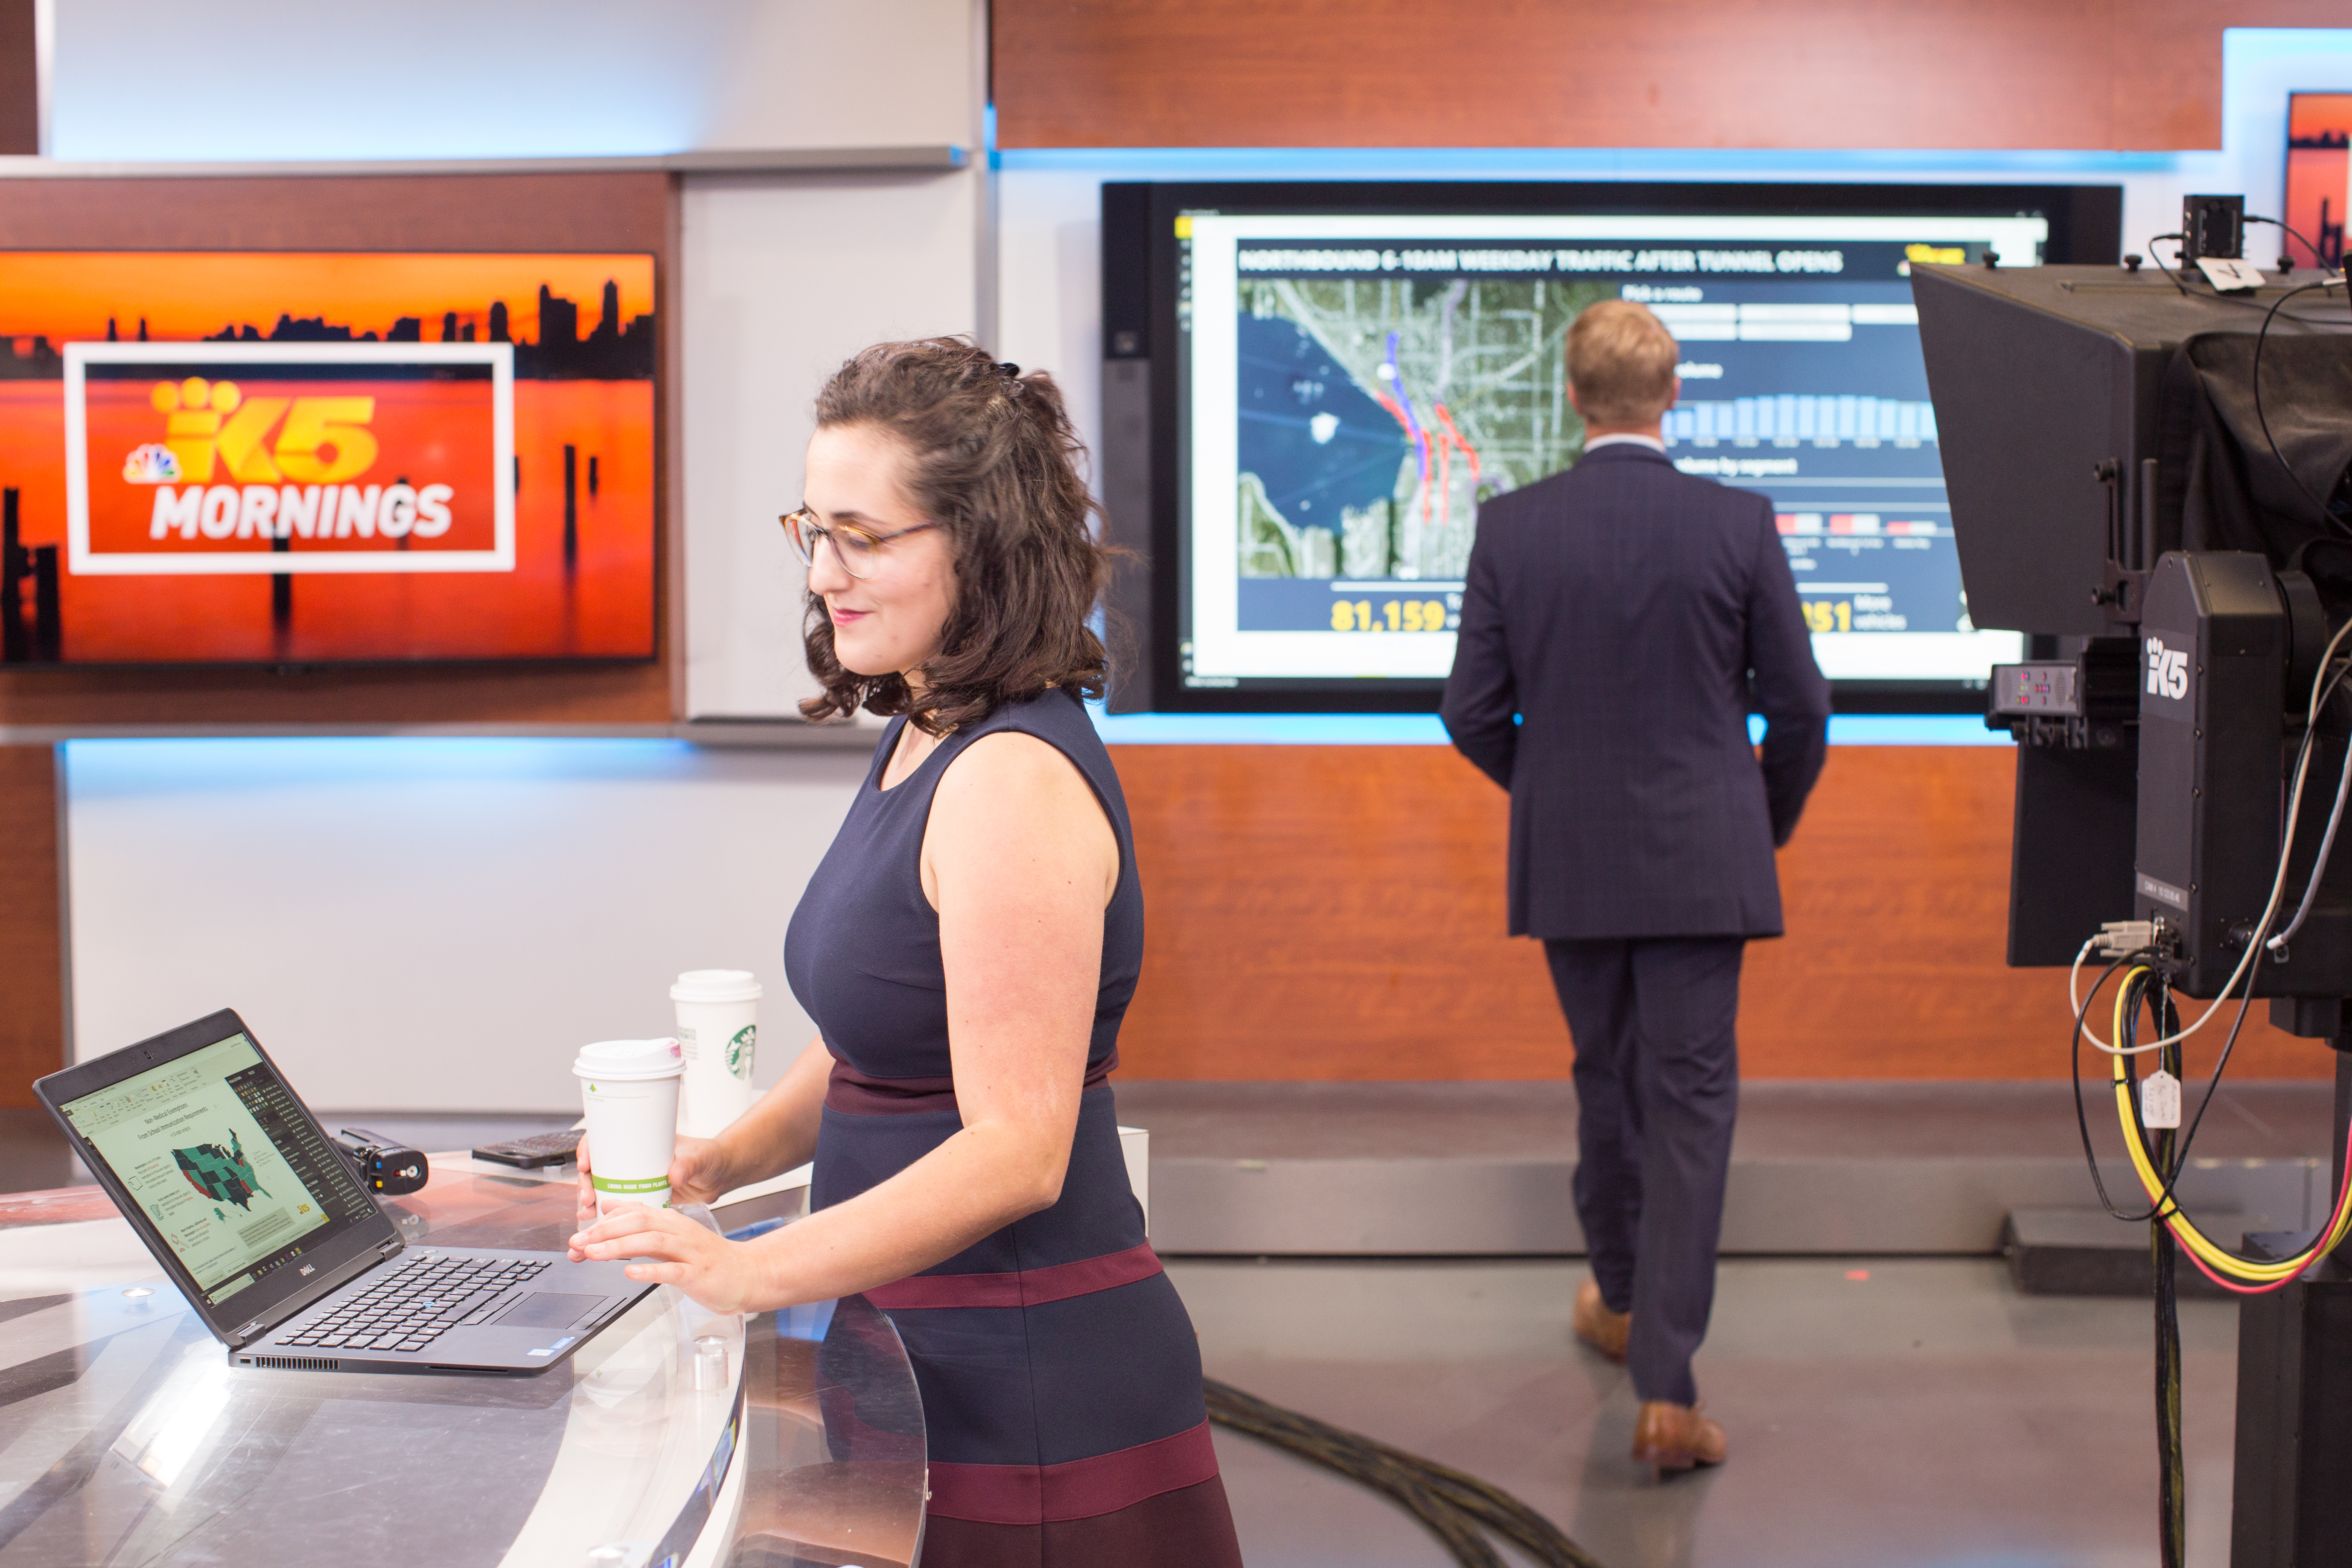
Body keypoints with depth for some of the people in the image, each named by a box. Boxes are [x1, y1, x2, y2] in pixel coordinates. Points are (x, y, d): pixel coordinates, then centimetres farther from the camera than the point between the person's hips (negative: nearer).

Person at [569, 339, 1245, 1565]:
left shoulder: (1015, 782, -21)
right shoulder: (924, 741, 10)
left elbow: (1016, 1150, -24)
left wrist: (754, 1274, -28)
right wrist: (730, 1156, 3)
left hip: (1027, 1386, -9)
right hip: (926, 1350, 9)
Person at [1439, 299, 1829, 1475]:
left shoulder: (1511, 527, -4)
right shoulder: (1738, 524, -7)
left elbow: (1473, 712, -1)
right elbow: (1799, 706, -2)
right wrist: (1767, 826, 17)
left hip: (1565, 861, 2)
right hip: (1700, 859, -2)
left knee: (1607, 1080, 21)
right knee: (1691, 1102, 1)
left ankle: (1621, 1301, 39)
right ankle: (1666, 1389, -4)